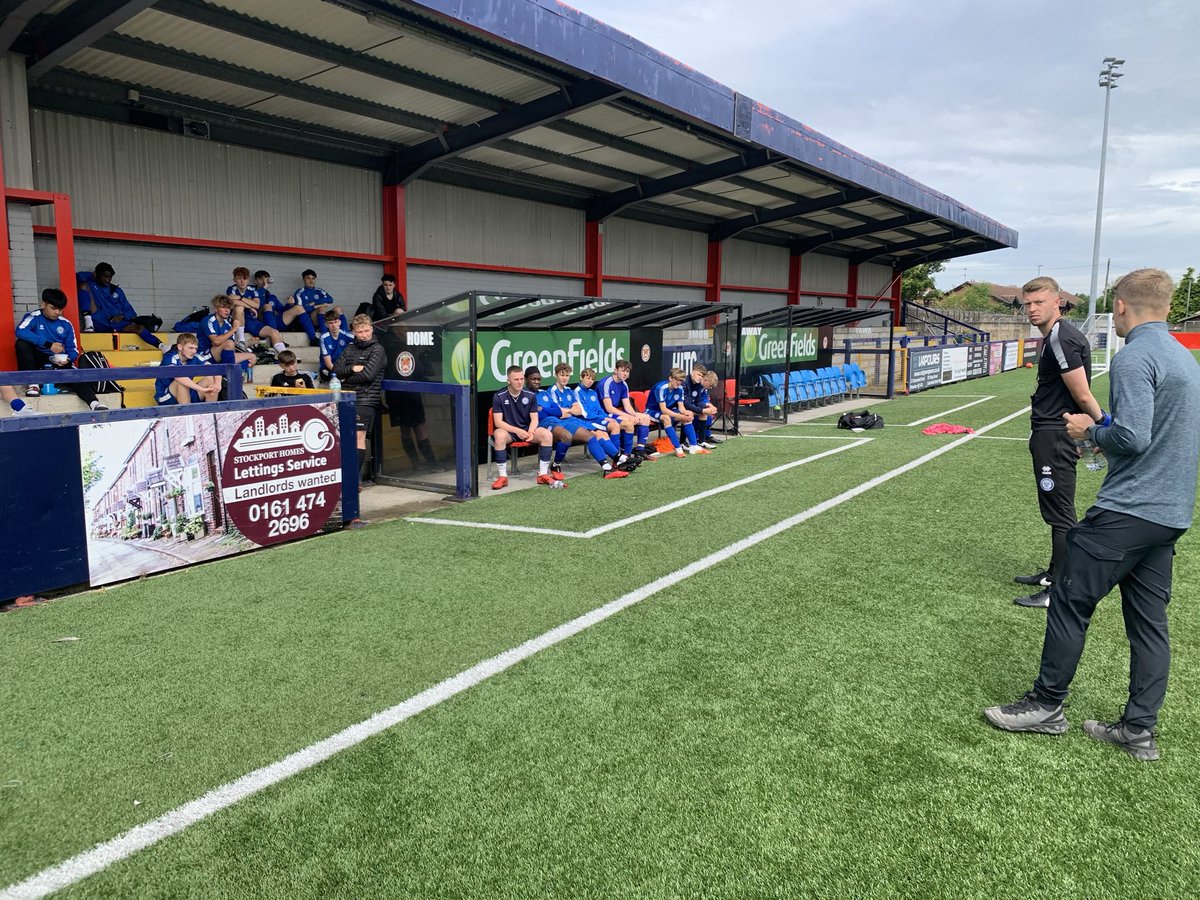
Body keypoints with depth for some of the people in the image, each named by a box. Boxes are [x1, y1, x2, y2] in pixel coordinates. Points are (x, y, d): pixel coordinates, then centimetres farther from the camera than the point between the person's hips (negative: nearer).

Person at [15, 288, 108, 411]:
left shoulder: (66, 324, 6)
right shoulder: (34, 318, -3)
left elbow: (73, 350, 6)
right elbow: (20, 331, -24)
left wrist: (67, 359, -18)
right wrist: (49, 344, -29)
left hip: (60, 363, 1)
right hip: (37, 361, -1)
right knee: (22, 343, -28)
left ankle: (94, 403, -47)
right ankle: (32, 383, -21)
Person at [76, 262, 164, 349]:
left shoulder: (116, 290, 21)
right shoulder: (90, 285, 13)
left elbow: (129, 311, 16)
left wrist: (123, 316, -6)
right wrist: (92, 276, 6)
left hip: (117, 324, 2)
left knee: (138, 327, -26)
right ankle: (88, 325, -27)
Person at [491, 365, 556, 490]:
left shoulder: (530, 395, 0)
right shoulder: (499, 396, -9)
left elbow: (534, 419, 1)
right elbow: (498, 422, -13)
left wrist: (530, 431, -21)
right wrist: (517, 431, -27)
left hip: (526, 429, 3)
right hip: (507, 430, -3)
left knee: (547, 435, -24)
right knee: (499, 435, -38)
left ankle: (543, 474, -16)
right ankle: (502, 477, -29)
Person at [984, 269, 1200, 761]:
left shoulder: (1134, 358, -15)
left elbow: (1131, 437, -24)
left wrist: (1092, 430, -6)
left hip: (1127, 511, -9)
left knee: (1069, 601, 1)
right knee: (1149, 619, 11)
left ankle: (1047, 705, 12)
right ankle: (1139, 730, 17)